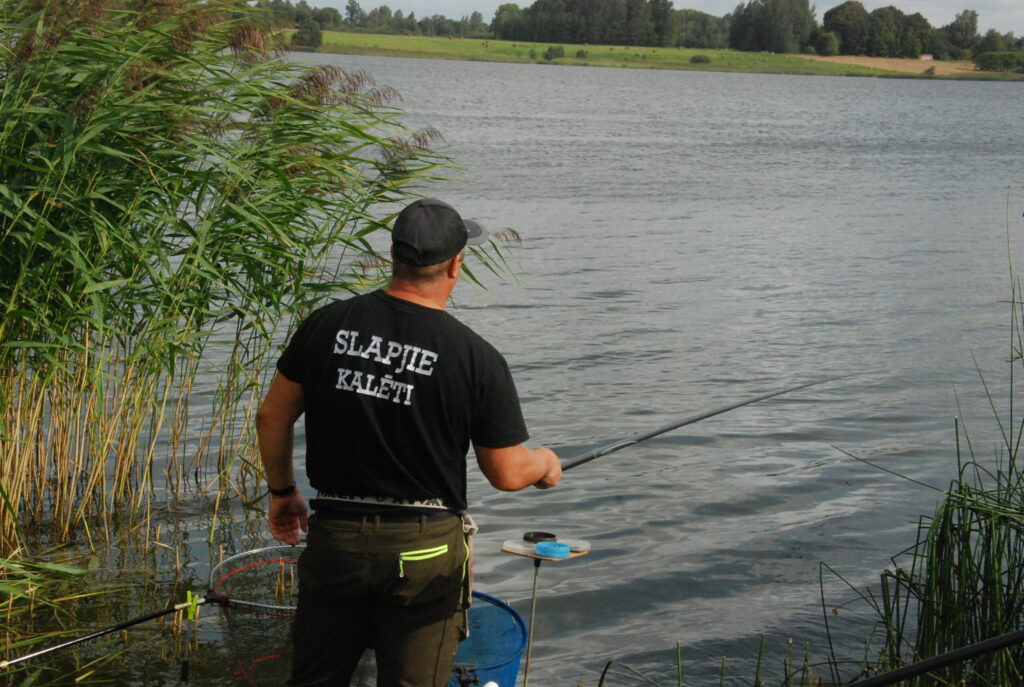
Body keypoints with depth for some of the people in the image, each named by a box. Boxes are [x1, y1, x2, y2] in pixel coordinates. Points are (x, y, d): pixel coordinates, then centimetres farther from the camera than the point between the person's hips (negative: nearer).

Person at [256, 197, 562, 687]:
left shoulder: (327, 325, -4)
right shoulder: (477, 357, -12)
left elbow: (272, 417, 6)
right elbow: (506, 474, -5)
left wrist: (282, 490, 22)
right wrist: (546, 463, 17)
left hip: (334, 537, 3)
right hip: (425, 551, -3)